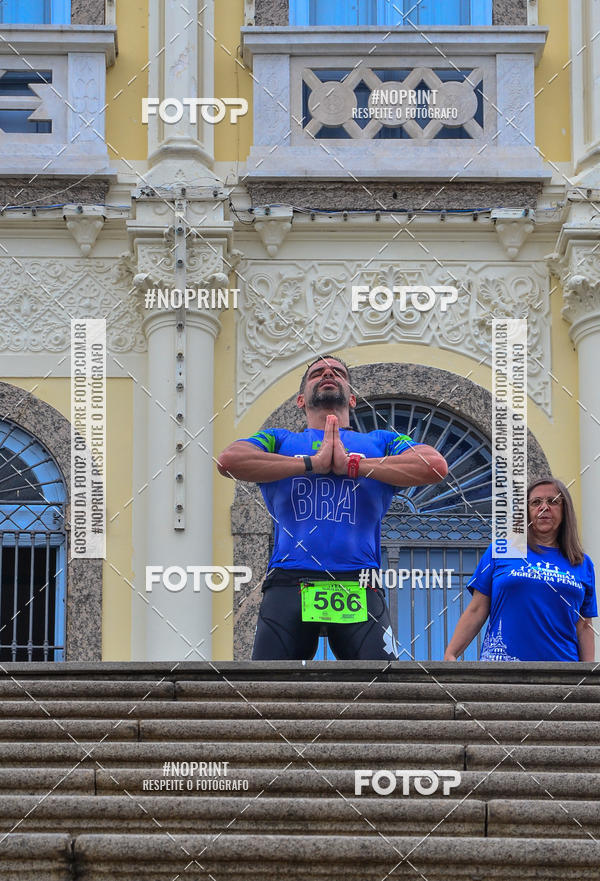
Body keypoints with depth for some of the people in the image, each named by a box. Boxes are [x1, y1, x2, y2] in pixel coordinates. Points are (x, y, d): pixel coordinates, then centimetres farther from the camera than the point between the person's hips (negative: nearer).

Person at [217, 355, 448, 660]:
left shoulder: (381, 442, 22)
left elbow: (436, 466, 2)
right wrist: (311, 464, -1)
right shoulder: (278, 440, 22)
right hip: (288, 585, 0)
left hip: (359, 588, 0)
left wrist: (353, 465, -1)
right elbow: (228, 460, 0)